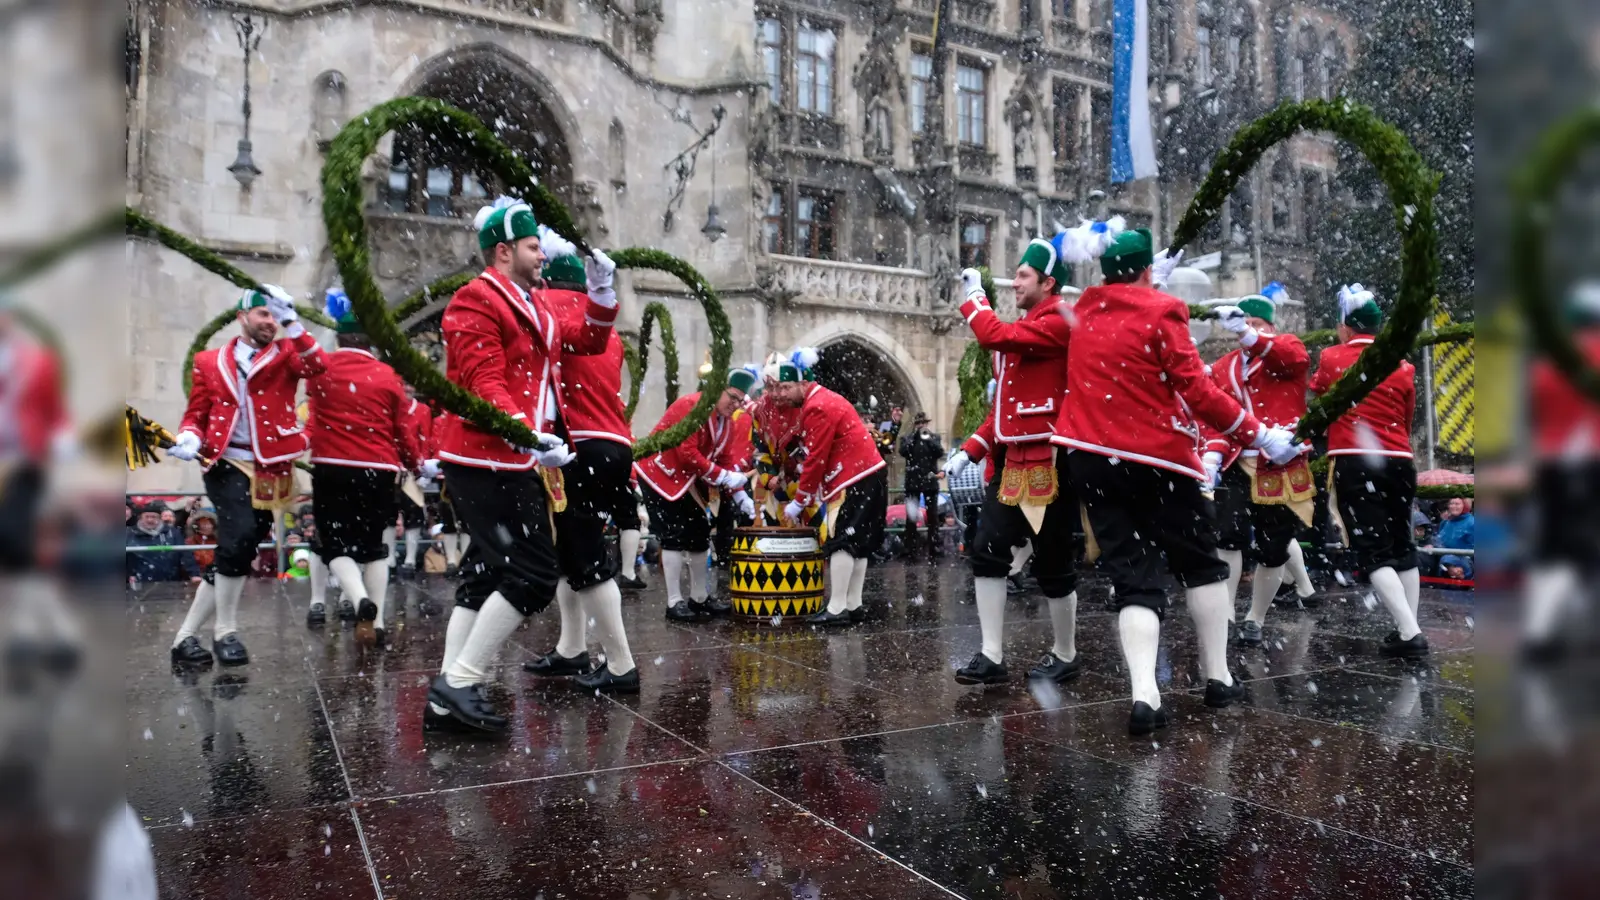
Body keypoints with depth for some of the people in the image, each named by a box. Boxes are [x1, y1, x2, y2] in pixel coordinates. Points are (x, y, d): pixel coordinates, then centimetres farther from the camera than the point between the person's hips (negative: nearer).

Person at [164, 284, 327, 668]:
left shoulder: (285, 354, 9)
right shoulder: (209, 361, 12)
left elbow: (319, 365, -13)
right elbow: (196, 414, 13)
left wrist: (291, 323, -17)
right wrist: (190, 439, -8)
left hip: (270, 471, 2)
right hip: (227, 464, -2)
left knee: (236, 552, 3)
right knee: (240, 535, -24)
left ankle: (186, 637, 17)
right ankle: (225, 632, -6)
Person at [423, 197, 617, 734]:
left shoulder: (534, 307, 20)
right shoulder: (476, 301, -9)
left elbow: (585, 342, 21)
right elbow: (482, 381, -20)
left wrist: (601, 291, 6)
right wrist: (528, 433, -32)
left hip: (510, 462, 11)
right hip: (488, 462, -11)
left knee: (489, 572, 12)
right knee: (535, 573, -12)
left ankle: (446, 700, 19)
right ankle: (461, 682, -4)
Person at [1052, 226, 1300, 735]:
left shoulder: (1084, 312, 9)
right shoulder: (1160, 312, -8)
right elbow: (1196, 391, -13)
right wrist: (1259, 436, -5)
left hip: (1091, 459, 4)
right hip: (1156, 457, -4)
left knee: (1134, 578, 2)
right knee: (1200, 565, 16)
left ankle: (1144, 694, -15)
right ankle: (1218, 679, 21)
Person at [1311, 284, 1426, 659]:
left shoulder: (1331, 358, 3)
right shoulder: (1402, 366, 8)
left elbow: (1319, 399, 22)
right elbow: (1406, 420, 15)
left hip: (1353, 462, -4)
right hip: (1398, 461, 4)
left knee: (1373, 552, -4)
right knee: (1402, 546, 16)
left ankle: (1409, 633, -13)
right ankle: (1408, 629, 21)